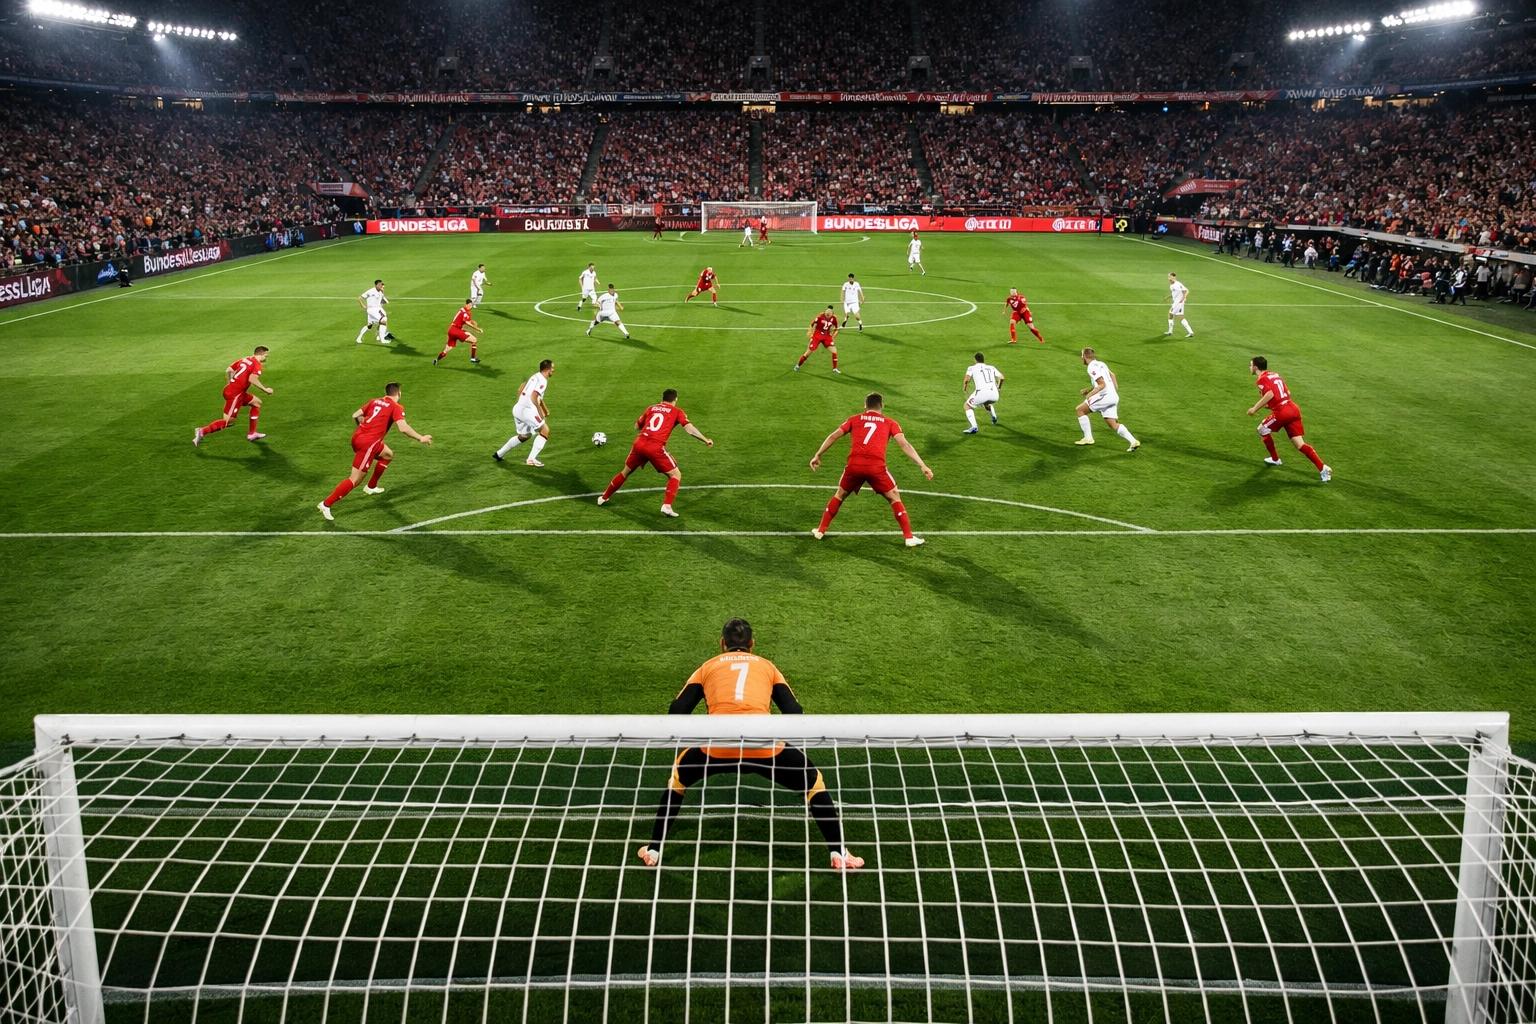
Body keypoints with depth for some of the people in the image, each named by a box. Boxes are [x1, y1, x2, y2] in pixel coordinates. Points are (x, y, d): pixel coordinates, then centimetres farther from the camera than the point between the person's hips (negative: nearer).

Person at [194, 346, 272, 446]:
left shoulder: (244, 360, 15)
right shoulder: (258, 365, -10)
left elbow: (228, 371, 16)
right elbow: (252, 379, -27)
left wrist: (229, 384, 28)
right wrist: (265, 389, -18)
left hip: (230, 389, 10)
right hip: (235, 394, -10)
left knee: (257, 402, 21)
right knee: (228, 421, -7)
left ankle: (252, 434, 22)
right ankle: (202, 432, -11)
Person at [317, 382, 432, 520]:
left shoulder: (375, 401, 16)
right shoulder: (397, 407, -4)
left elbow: (355, 416, 17)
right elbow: (403, 428, -17)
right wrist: (420, 438, -6)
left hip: (358, 436, 9)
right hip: (367, 443, -9)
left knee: (388, 455, 30)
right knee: (355, 480, -5)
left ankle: (371, 487, 37)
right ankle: (326, 504, -7)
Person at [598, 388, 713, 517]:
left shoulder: (652, 408, 21)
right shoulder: (677, 412, 10)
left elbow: (637, 426, 29)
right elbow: (688, 427, -6)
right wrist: (705, 440, -7)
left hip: (639, 444, 5)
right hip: (656, 448, -5)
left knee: (626, 472, 26)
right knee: (676, 475, 8)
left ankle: (604, 497, 38)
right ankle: (666, 506, -8)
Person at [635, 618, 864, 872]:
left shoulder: (708, 667, 26)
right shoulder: (767, 666, 27)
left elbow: (676, 713, 18)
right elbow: (794, 712, 17)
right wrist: (778, 739, 34)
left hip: (717, 745, 1)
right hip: (764, 745, -1)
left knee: (679, 776, 33)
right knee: (814, 781, 24)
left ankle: (653, 850, 34)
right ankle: (839, 854, 19)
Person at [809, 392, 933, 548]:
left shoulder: (854, 419, 21)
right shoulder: (890, 423, 17)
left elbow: (833, 436, 16)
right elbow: (904, 444, 6)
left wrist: (817, 455, 23)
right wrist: (922, 466, 4)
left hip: (854, 464, 2)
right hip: (876, 466, -2)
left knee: (840, 495, 26)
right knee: (894, 498, 16)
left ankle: (820, 531, 31)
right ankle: (909, 537, 12)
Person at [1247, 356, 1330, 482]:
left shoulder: (1262, 379, -4)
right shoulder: (1275, 375, 22)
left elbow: (1269, 394, -21)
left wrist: (1255, 408, -14)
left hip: (1282, 412, -8)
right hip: (1293, 409, 8)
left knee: (1262, 429, 19)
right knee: (1300, 444, 5)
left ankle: (1275, 459, 28)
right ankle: (1323, 468, -8)